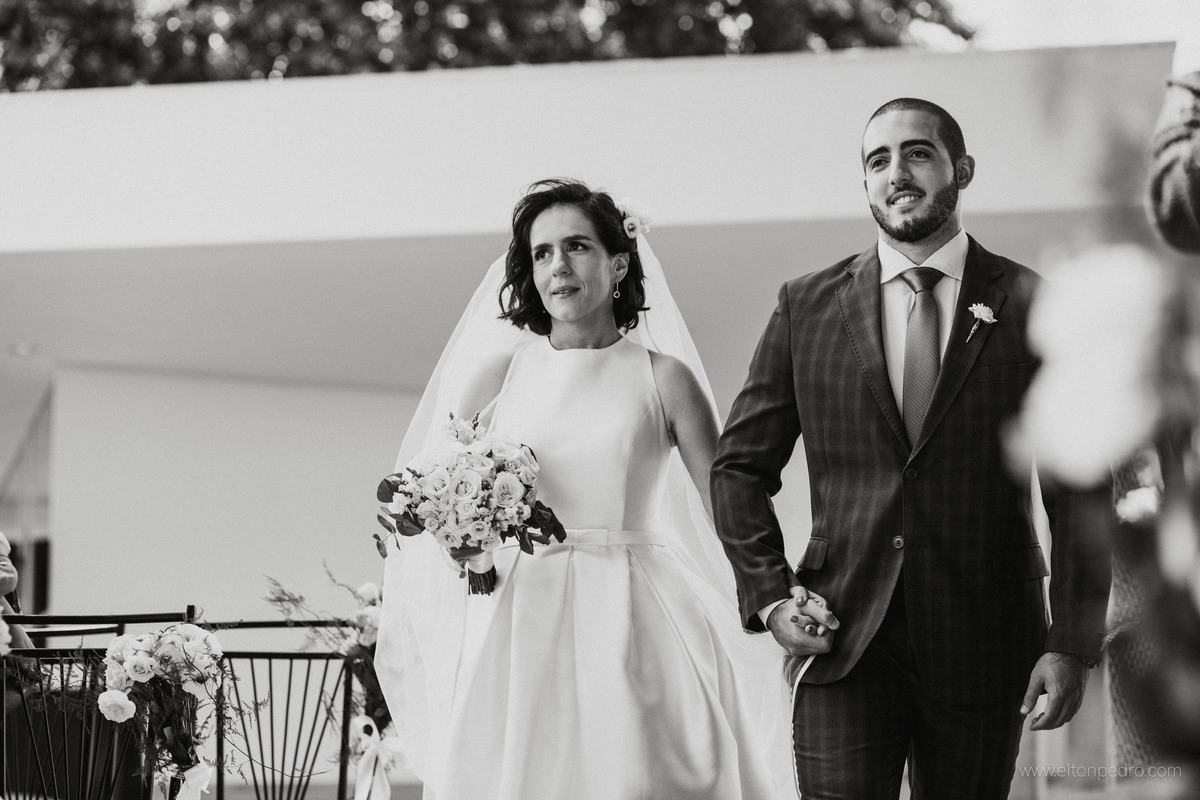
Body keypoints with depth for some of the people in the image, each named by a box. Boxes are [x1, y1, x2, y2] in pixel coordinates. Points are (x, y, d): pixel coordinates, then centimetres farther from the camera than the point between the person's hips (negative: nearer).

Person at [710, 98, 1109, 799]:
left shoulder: (1031, 308, 3)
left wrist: (1073, 642, -5)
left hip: (985, 645, 0)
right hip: (841, 638, 0)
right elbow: (740, 467, 12)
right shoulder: (808, 308, 7)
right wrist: (770, 595, -1)